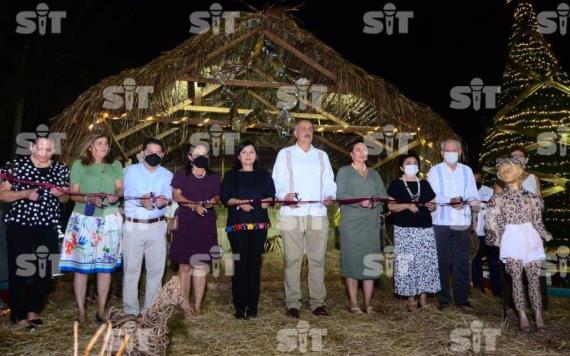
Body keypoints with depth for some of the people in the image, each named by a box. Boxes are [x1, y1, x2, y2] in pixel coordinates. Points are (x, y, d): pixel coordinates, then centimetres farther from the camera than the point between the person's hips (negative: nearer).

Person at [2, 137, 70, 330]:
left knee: (45, 271, 8)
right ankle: (18, 315, 19)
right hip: (19, 227, -3)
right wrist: (25, 193, -19)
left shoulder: (61, 169, 5)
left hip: (48, 228, 3)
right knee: (18, 270, 2)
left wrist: (60, 194, -9)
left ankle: (33, 311, 28)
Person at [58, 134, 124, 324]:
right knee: (81, 264, -2)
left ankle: (101, 310, 13)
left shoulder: (115, 165, 12)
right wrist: (90, 199, -18)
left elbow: (120, 188, 4)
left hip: (110, 220, 2)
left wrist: (115, 195, -18)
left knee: (105, 265, 4)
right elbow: (73, 194, 0)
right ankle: (81, 310, 9)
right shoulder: (78, 165, 5)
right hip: (84, 220, -2)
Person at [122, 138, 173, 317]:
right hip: (133, 226, -2)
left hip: (157, 227, 2)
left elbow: (167, 196, -10)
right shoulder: (131, 170, 6)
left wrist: (159, 200, -33)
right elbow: (129, 193, -12)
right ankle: (130, 310, 12)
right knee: (131, 269, 1)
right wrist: (145, 201, -31)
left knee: (156, 269, 5)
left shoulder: (167, 175, 9)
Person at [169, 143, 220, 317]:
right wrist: (194, 205, -18)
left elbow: (217, 195, 16)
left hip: (207, 226, 3)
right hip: (186, 225, -2)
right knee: (185, 265, 2)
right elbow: (176, 195, -4)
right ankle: (185, 304, 13)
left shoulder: (214, 177, 13)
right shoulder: (181, 174, 3)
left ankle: (197, 305, 12)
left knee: (201, 266, 5)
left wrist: (214, 200, -8)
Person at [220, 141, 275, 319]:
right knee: (240, 263, -5)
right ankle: (240, 307, 2)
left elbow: (271, 196, 8)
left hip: (259, 224, 1)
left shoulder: (264, 175, 16)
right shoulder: (231, 175, 12)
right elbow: (225, 198, 2)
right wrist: (240, 202, -15)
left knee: (255, 263, 1)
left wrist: (266, 202, -13)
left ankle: (252, 306, 8)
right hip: (237, 224, -1)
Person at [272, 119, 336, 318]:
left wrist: (330, 196, -6)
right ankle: (292, 303, 5)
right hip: (291, 215, -2)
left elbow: (329, 182, 15)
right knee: (292, 259, -2)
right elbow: (277, 182, 7)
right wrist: (284, 195, -13)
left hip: (318, 214, 2)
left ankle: (318, 302, 9)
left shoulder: (322, 156, 21)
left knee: (317, 259, 1)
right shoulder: (285, 154, 13)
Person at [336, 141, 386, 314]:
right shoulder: (344, 171, 9)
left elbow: (383, 194, 13)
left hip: (371, 222, 4)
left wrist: (376, 202, -9)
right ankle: (353, 303, 0)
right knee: (352, 260, -5)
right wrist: (360, 202, -18)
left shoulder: (374, 174, 21)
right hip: (351, 221, -3)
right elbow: (340, 194, -4)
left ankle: (368, 304, 5)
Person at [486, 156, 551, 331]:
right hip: (512, 239, -1)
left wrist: (546, 236, 6)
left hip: (530, 238, 1)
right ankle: (522, 315, -1)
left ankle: (538, 315, 6)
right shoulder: (499, 197, 3)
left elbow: (537, 221, 12)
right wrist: (497, 239, -2)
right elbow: (492, 221, 2)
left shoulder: (531, 196, 7)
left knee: (533, 278, 1)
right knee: (517, 278, -3)